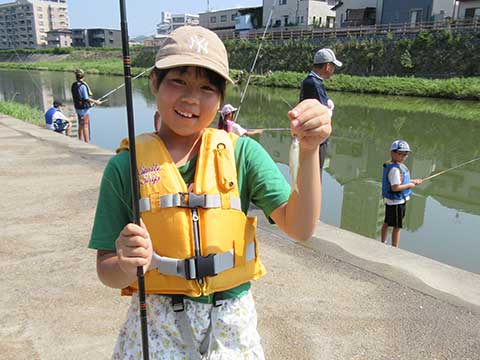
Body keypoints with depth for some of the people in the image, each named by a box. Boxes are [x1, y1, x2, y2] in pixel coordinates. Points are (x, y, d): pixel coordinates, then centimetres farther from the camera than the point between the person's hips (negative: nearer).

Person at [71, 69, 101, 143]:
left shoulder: (74, 85, 6)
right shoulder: (83, 86, -20)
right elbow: (86, 98, -20)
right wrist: (96, 101, -7)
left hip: (77, 108, 8)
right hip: (84, 108, -8)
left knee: (80, 125, 16)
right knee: (86, 126, -3)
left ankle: (80, 142, 24)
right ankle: (87, 142, -1)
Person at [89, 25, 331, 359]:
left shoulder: (241, 153, -7)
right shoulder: (126, 165, -9)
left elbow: (300, 228, -15)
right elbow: (107, 272, -4)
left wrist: (309, 150, -27)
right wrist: (127, 265, -27)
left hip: (232, 328, 1)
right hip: (156, 329, -1)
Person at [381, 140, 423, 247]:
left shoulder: (399, 166, 7)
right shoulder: (395, 169, -25)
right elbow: (395, 187, -30)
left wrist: (412, 181, 11)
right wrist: (409, 185, -17)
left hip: (390, 200, 10)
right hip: (397, 201, -10)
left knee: (387, 222, 21)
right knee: (397, 226, 1)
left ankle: (383, 243, 36)